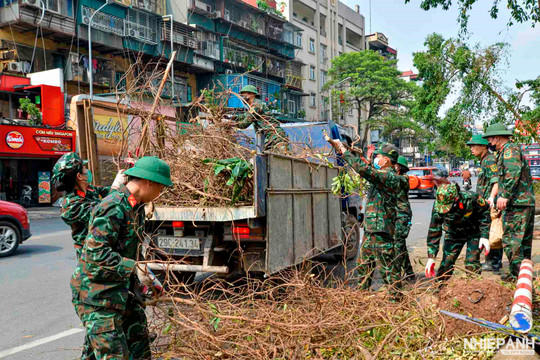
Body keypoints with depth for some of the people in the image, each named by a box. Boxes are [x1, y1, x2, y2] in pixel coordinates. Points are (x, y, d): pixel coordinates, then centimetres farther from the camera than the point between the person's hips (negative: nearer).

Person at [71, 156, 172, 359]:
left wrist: (147, 277, 16)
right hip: (98, 295, -9)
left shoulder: (137, 206, 12)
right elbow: (96, 252, -26)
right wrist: (134, 268, -25)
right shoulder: (113, 207, -20)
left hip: (124, 291, 9)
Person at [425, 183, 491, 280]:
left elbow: (485, 212, -12)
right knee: (446, 264, -4)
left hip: (474, 232, -2)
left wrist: (484, 236, -16)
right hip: (453, 234, 2)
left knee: (471, 265, -15)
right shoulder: (437, 206, -26)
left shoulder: (470, 198, -33)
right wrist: (431, 257, -20)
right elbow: (434, 231, -17)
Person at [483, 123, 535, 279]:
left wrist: (504, 195, -27)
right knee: (524, 240, 15)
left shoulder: (509, 149, -8)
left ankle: (517, 275, -6)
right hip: (528, 202, 11)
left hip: (517, 203, -11)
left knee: (511, 240, -8)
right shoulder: (516, 149, 24)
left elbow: (513, 172, -25)